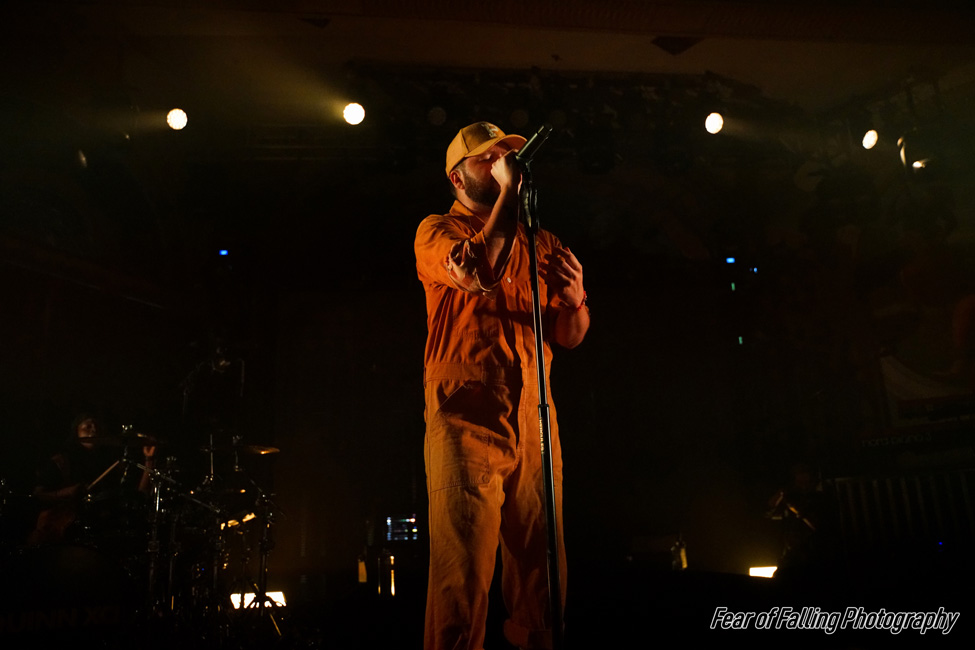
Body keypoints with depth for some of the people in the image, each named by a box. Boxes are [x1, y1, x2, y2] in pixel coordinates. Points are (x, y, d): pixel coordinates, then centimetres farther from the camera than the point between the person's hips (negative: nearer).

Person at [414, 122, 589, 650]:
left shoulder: (539, 243, 20)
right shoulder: (436, 230, 7)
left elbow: (569, 336, 15)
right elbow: (479, 271, -17)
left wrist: (574, 299, -7)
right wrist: (507, 191, -9)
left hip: (534, 424, 5)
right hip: (465, 422, -4)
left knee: (541, 568, 7)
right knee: (463, 569, -4)